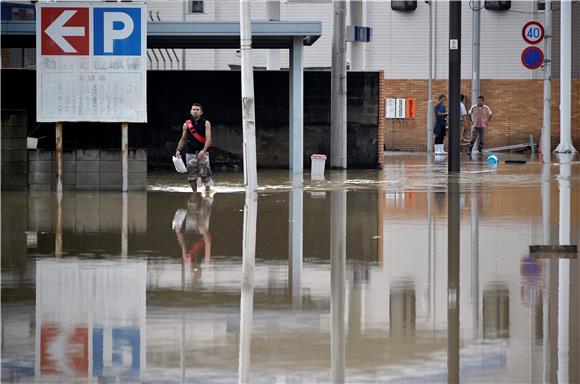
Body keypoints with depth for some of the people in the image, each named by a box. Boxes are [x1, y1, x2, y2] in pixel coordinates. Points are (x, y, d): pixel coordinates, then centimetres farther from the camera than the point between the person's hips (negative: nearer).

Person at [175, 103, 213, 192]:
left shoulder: (206, 123, 0)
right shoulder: (187, 124, 9)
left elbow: (208, 138, -10)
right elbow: (183, 139, 16)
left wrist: (203, 150, -24)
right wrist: (178, 150, 1)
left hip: (202, 153, -2)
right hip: (190, 154, 3)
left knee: (204, 173, -8)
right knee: (191, 174, -4)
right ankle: (195, 192, 4)